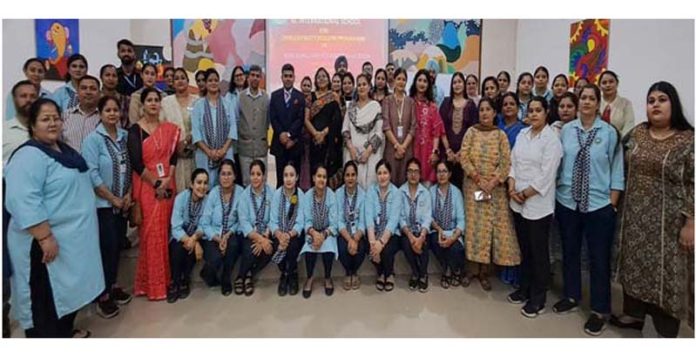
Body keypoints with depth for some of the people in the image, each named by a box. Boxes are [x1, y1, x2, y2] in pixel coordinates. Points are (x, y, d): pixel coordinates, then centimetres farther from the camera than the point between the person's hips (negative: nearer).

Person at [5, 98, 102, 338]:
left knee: (68, 288, 22)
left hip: (71, 236, 10)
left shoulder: (64, 150, 11)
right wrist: (45, 237, -28)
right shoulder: (28, 156, -18)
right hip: (48, 241, -10)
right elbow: (24, 203, -27)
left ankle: (66, 332, 39)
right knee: (46, 298, 3)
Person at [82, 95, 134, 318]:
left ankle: (113, 286, 28)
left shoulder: (125, 136, 4)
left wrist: (128, 195, -4)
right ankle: (103, 296, 11)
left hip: (123, 202, 5)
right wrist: (113, 199, -12)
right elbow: (92, 175, -15)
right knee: (107, 247, -2)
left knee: (118, 246, 12)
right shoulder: (92, 139, -11)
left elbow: (131, 167, 7)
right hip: (103, 204, -5)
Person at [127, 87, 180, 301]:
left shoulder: (170, 129, 9)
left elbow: (173, 156, 3)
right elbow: (136, 162, -12)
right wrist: (156, 183, -13)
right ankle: (152, 284, 9)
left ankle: (165, 278, 21)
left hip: (167, 185, 4)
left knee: (165, 230, 7)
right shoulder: (135, 130, -4)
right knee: (151, 233, -1)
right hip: (146, 186, -3)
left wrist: (167, 180, -11)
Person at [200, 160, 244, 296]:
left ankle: (226, 280, -6)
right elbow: (205, 223, -7)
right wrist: (218, 239, -18)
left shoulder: (240, 192, -7)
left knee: (232, 244, -33)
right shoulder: (213, 193, -7)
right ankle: (209, 273, 11)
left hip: (232, 235, 1)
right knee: (215, 258, -29)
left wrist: (228, 234, -18)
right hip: (213, 236, -1)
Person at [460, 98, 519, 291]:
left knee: (492, 226, -1)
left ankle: (484, 271, 9)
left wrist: (492, 183, -14)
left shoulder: (501, 135, 4)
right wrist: (478, 180, -12)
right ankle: (479, 268, 11)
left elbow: (506, 163, -2)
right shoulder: (471, 132, 3)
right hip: (474, 186, 0)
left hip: (496, 187, 1)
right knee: (476, 225, -1)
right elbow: (464, 158, -4)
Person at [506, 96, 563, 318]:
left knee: (539, 252, 5)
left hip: (538, 204, -5)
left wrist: (524, 194, -12)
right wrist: (511, 187, -6)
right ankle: (524, 289, 31)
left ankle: (538, 299, 18)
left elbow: (545, 176, -15)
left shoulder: (552, 140, -10)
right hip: (518, 202, 6)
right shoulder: (522, 134, 9)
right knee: (524, 249, 16)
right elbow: (513, 163, 8)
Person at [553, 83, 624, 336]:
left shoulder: (609, 132, -5)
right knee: (569, 252, 16)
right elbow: (558, 163, 6)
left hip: (599, 205, -2)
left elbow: (616, 169, -3)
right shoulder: (566, 130, 0)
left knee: (599, 258, 7)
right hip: (567, 202, 3)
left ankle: (599, 311, 21)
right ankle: (571, 297, 35)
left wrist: (613, 203, -6)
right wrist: (555, 191, 3)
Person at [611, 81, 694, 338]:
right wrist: (623, 205, 9)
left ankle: (666, 331, 19)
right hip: (635, 215, 5)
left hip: (667, 219, -4)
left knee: (665, 270, 4)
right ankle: (634, 313, 32)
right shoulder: (636, 133, 4)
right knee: (634, 264, 14)